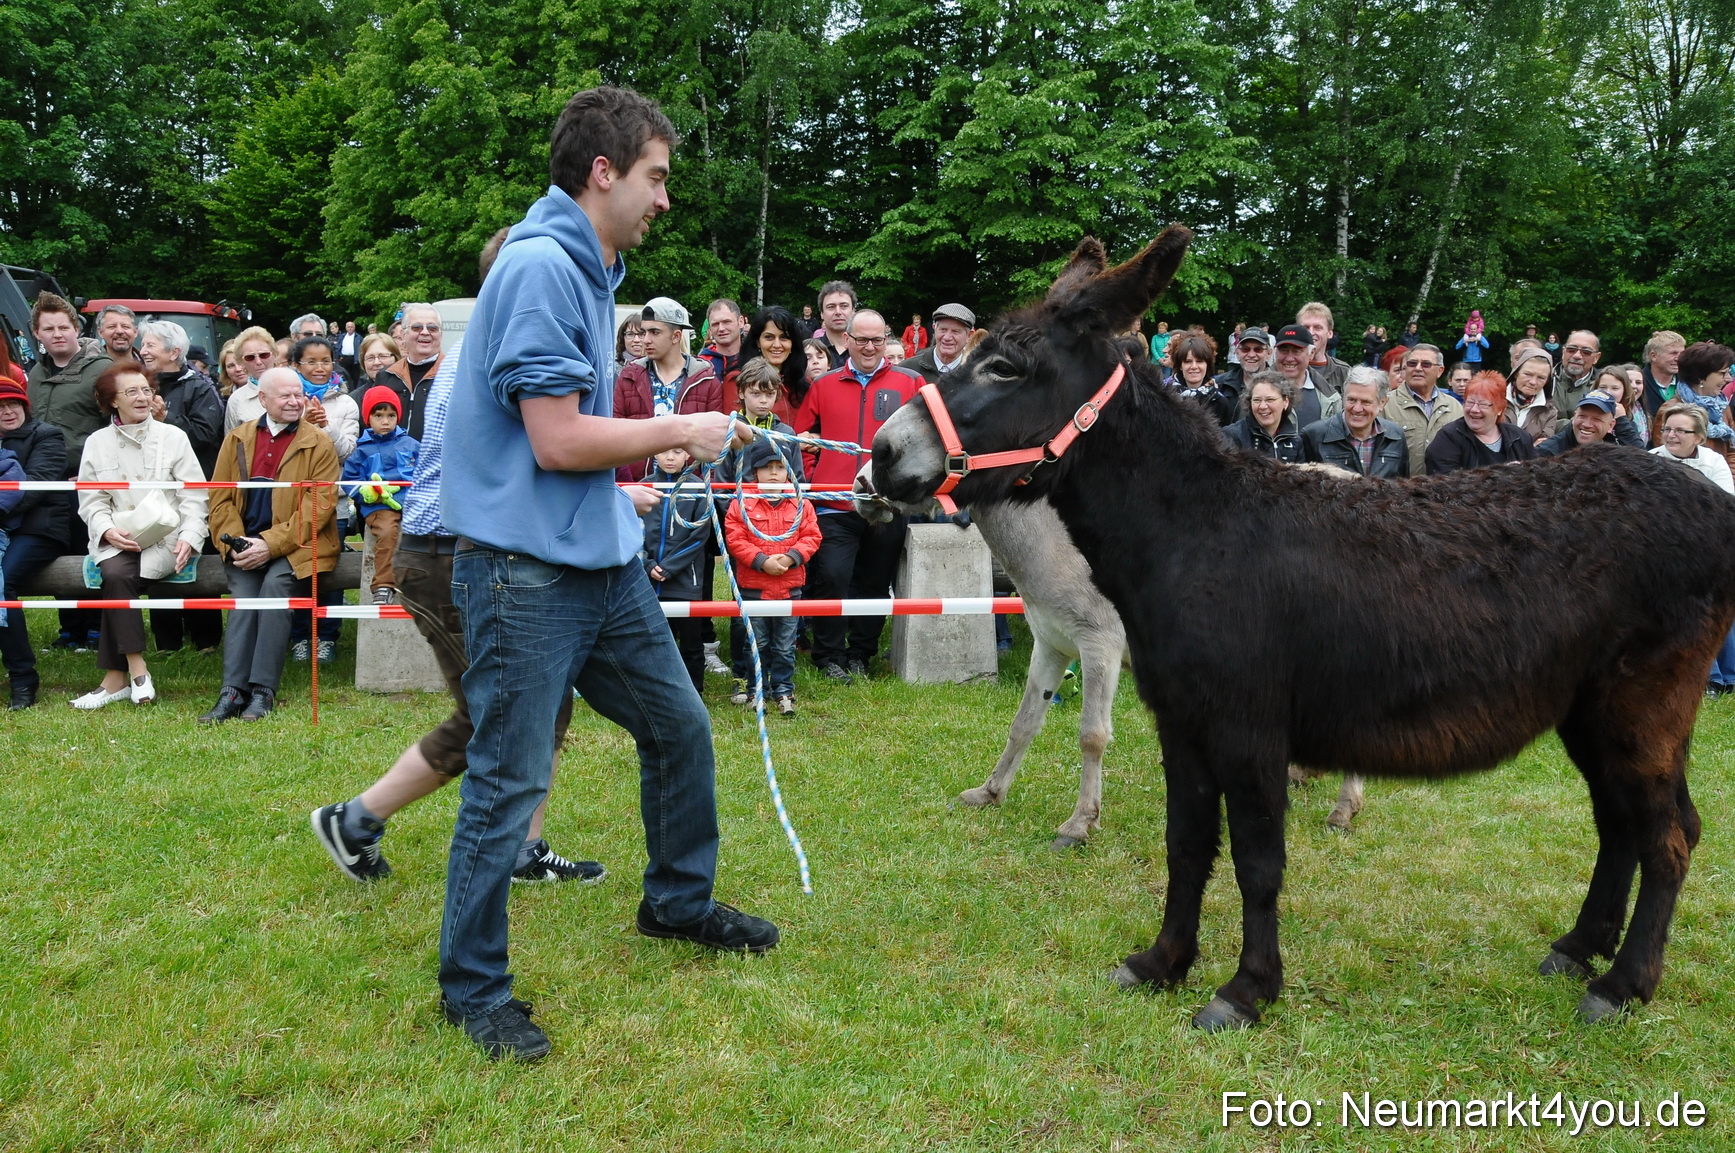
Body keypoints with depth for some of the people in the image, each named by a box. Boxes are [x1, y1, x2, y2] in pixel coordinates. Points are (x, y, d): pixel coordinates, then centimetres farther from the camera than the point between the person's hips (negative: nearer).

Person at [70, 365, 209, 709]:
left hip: (166, 538, -2)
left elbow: (194, 497, 2)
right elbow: (90, 501, 9)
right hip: (117, 540, 2)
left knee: (117, 577, -28)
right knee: (115, 573, -31)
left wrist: (189, 538, -13)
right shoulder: (97, 443, 12)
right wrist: (108, 530, -12)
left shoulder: (173, 437, 6)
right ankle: (136, 669, -24)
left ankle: (116, 679, -21)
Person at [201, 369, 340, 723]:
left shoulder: (319, 444, 3)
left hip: (295, 545, -3)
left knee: (275, 585, -30)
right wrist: (236, 543, -8)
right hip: (245, 545, 3)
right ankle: (233, 691, -26)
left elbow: (319, 506, -6)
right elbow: (221, 498, 11)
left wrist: (271, 544, -15)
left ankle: (263, 691, -27)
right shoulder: (236, 440, 15)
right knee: (243, 598, -24)